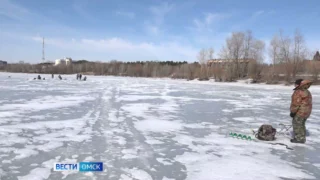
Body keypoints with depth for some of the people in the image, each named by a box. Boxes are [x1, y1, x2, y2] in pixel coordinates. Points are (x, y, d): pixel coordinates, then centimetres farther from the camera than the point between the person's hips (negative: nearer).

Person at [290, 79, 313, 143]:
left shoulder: (298, 92, -18)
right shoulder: (307, 92, 12)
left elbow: (296, 103, -21)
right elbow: (307, 102, 17)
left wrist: (293, 112, -15)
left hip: (300, 111, -10)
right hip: (306, 111, 10)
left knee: (297, 124, -1)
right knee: (301, 125, 18)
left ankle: (299, 139, 3)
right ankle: (302, 138, 26)